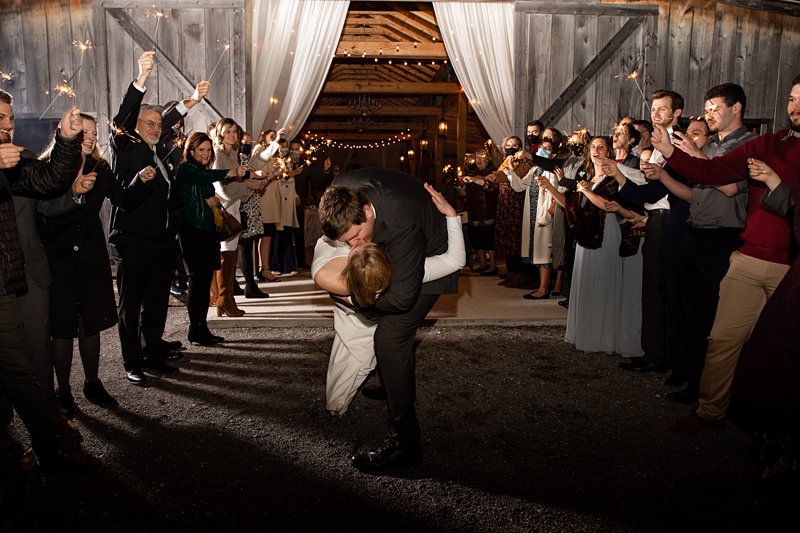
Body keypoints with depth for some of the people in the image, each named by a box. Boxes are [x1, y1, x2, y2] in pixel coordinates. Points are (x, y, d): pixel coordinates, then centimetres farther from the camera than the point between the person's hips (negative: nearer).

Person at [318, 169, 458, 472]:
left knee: (390, 338, -18)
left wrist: (358, 301, -21)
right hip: (399, 254, 9)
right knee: (395, 330, 24)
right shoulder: (342, 191, -22)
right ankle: (401, 387, 49)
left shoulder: (401, 225, -44)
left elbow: (402, 297, -36)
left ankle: (404, 442, -12)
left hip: (429, 262, -9)